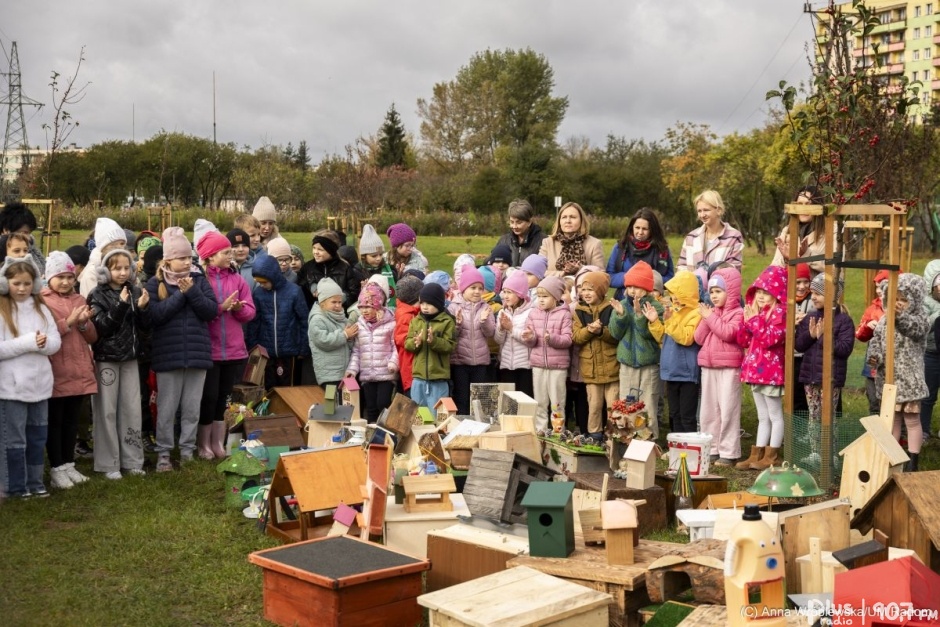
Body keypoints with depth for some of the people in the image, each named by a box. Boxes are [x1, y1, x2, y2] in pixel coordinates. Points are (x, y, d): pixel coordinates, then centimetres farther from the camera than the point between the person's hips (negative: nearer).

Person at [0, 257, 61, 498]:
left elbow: (56, 342, 4)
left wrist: (43, 343, -17)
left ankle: (35, 481, 25)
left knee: (37, 437, 14)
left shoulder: (41, 308, 7)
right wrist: (29, 342, -20)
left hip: (39, 383, 5)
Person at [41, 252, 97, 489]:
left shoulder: (79, 299, 13)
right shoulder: (41, 300, -4)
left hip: (79, 371, 5)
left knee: (71, 421, 12)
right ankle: (56, 469, 9)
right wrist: (68, 322, -20)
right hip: (56, 372, -5)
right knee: (55, 421, 2)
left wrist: (84, 322, -9)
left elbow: (92, 337, 10)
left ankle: (69, 465, 21)